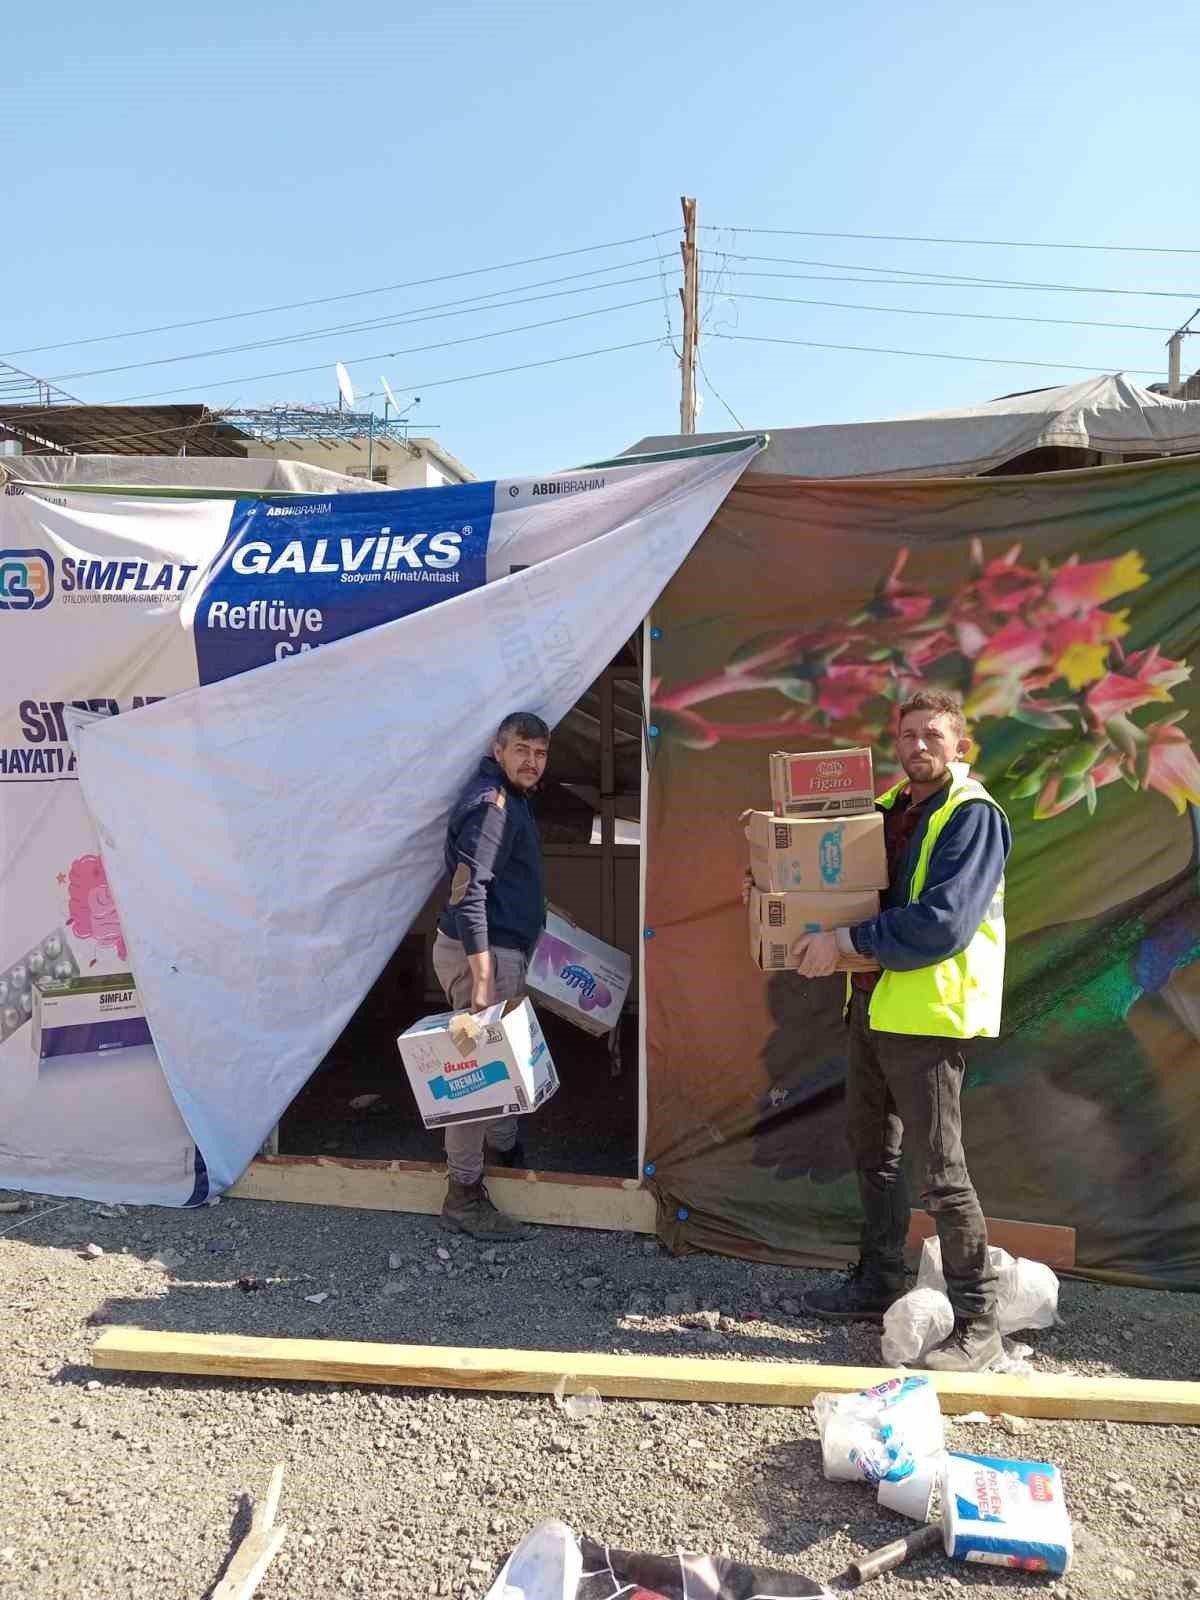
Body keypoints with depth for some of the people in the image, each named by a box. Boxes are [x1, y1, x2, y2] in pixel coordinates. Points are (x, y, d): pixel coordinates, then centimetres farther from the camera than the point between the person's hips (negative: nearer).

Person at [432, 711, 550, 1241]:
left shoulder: (512, 798, 13)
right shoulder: (490, 804, -20)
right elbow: (468, 892, -27)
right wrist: (482, 980, -31)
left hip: (504, 949, 10)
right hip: (482, 953, -10)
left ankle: (505, 1149, 43)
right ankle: (463, 1196, 6)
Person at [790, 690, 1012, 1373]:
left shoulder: (973, 816, -13)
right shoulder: (890, 806, 12)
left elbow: (941, 924, -24)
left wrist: (846, 941, -22)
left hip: (929, 1014, -9)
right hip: (873, 1003, 9)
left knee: (938, 1169, -2)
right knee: (872, 1149, 19)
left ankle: (978, 1323, 12)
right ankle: (878, 1284, 36)